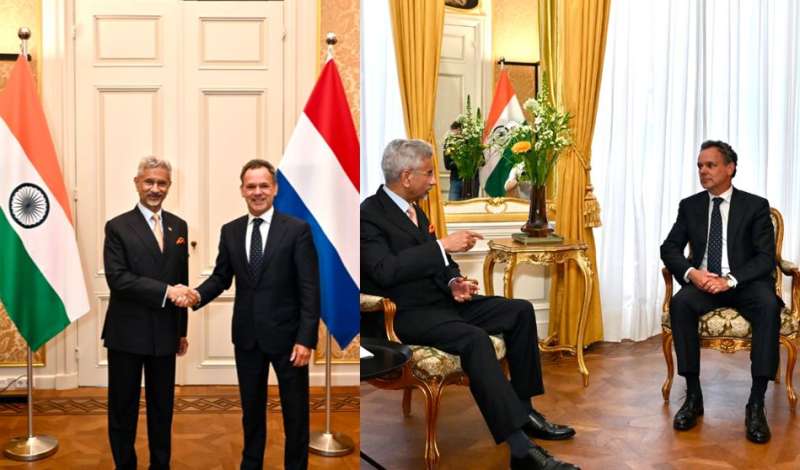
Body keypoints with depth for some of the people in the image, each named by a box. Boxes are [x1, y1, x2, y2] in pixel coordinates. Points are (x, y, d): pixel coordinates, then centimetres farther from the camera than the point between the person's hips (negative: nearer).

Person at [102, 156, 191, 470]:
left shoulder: (178, 226, 9)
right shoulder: (118, 227, -5)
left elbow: (181, 280, 11)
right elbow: (117, 279, -16)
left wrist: (182, 330, 12)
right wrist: (165, 291, -21)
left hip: (165, 333, 4)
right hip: (127, 333, -4)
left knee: (163, 407, 13)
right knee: (123, 408, 8)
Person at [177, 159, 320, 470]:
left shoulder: (297, 229, -9)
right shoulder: (230, 231, 5)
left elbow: (309, 289, -11)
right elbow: (221, 277, 10)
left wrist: (306, 339, -16)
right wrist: (198, 295, -12)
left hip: (286, 335, -4)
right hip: (247, 336, 4)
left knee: (295, 411, 9)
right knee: (251, 408, 18)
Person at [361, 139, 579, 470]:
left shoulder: (413, 209, 14)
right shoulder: (369, 214, -13)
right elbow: (385, 270, -26)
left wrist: (453, 282, -4)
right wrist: (443, 245, -25)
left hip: (438, 299, 10)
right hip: (404, 314, -9)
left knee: (520, 311, 1)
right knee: (474, 339, -33)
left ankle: (524, 410, 6)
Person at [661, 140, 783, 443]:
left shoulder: (756, 206, 1)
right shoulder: (690, 206, 9)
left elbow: (766, 258, -7)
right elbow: (669, 249, 4)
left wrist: (730, 279, -24)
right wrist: (691, 272, -18)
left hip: (745, 283, -2)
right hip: (703, 282, 2)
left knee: (768, 305, -35)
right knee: (680, 302, -31)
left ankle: (756, 403, -31)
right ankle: (693, 395, -25)